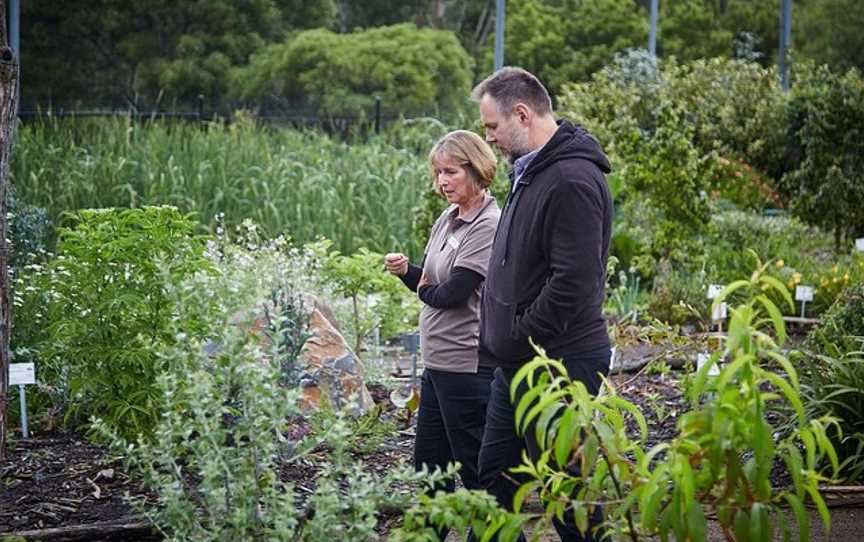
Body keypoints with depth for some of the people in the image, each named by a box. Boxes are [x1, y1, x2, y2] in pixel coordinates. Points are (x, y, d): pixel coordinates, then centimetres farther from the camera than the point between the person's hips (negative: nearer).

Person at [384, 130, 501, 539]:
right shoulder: (448, 220, 10)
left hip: (467, 366, -9)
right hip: (438, 363, 9)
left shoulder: (488, 226, -16)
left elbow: (453, 292, -21)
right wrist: (406, 271, -7)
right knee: (428, 463, 17)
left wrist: (425, 289, -1)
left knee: (476, 470, 0)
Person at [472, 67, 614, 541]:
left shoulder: (572, 181, -20)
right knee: (493, 482, 15)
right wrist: (499, 343, 13)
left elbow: (572, 284, -26)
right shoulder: (531, 171, 13)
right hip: (519, 364, 10)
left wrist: (513, 343, -18)